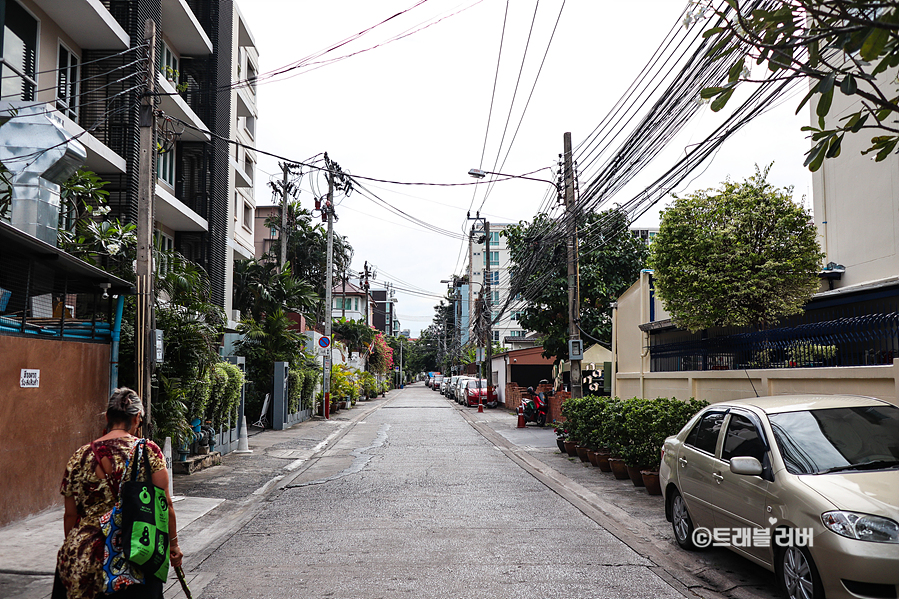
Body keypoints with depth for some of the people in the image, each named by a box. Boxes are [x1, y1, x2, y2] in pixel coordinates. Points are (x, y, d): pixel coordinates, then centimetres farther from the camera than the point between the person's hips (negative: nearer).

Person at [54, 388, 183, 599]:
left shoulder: (80, 457, 0)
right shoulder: (149, 451, -6)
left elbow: (70, 515, 6)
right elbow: (164, 504, -5)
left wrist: (73, 549, 22)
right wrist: (173, 544, 7)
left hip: (84, 558, 2)